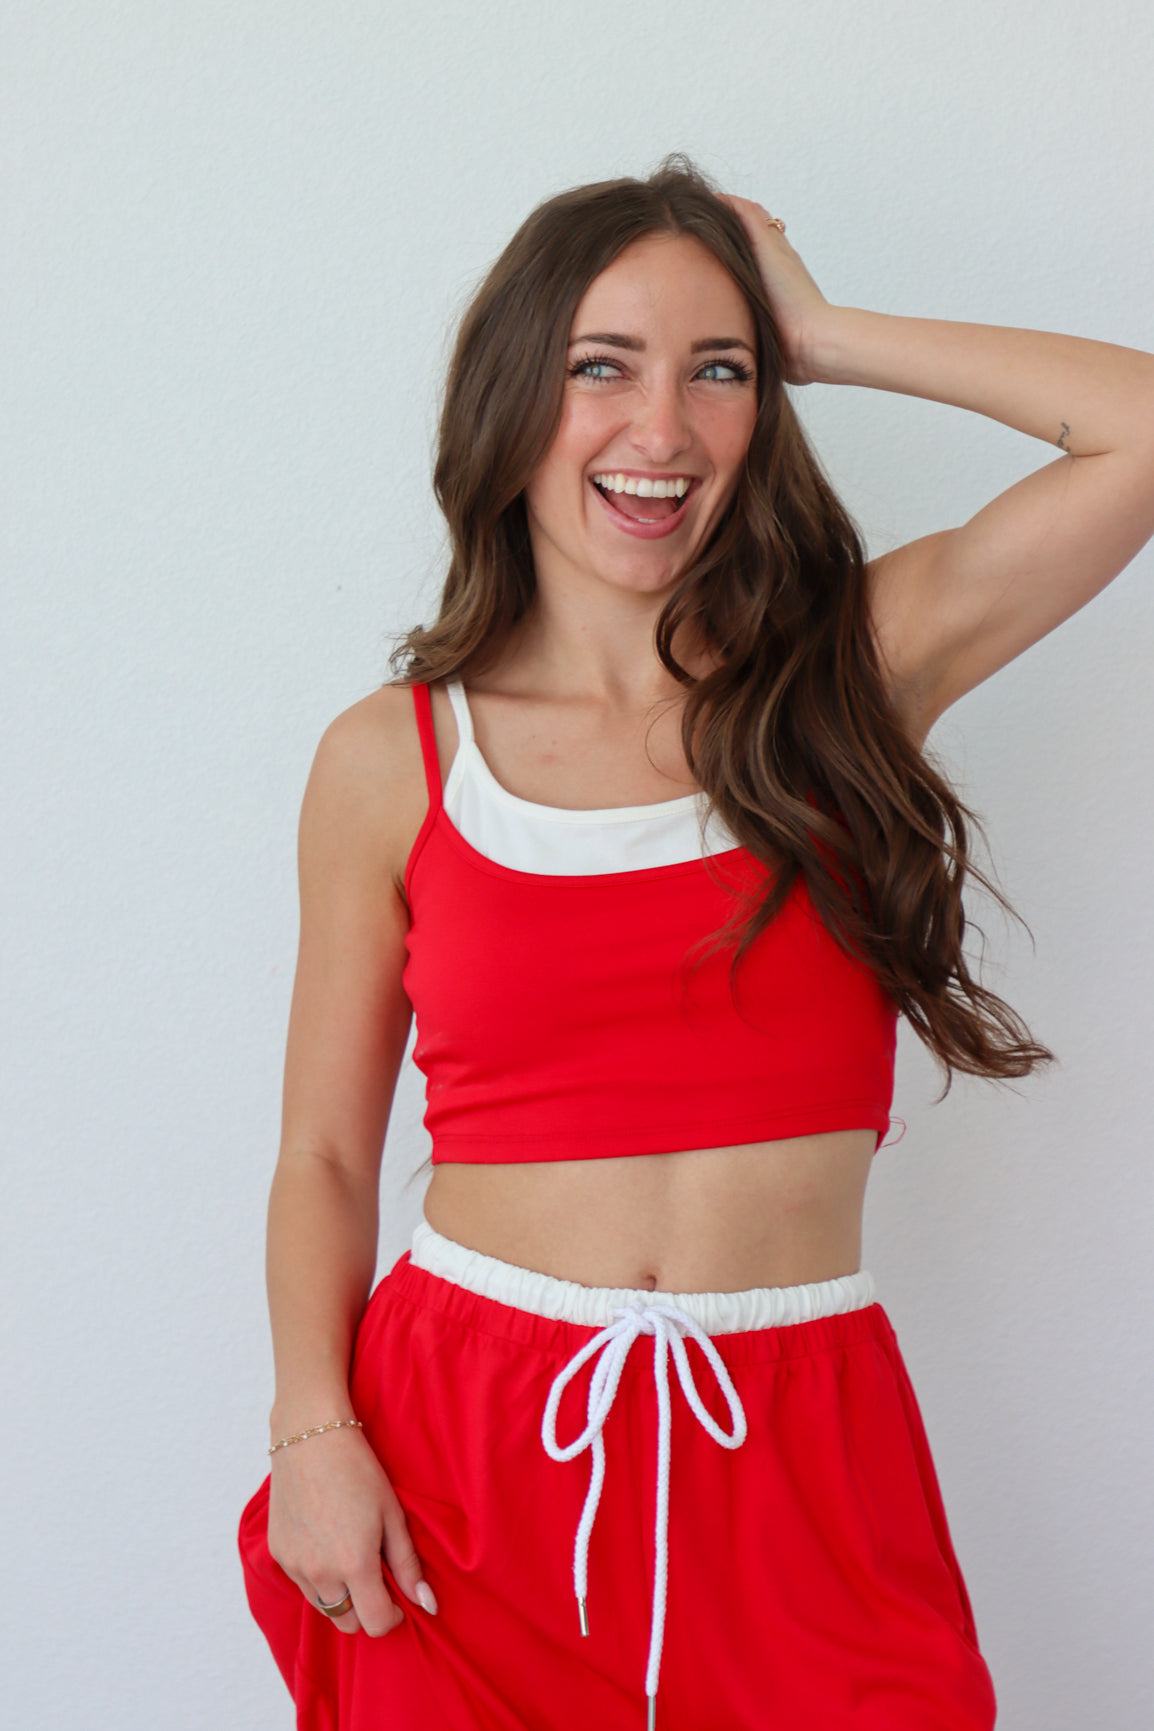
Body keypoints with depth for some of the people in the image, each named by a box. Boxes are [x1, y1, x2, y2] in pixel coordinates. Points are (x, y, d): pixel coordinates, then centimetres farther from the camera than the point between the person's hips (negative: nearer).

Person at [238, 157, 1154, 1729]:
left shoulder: (849, 673, 1)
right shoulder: (391, 761, 1)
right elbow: (324, 1154, 5)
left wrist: (822, 337, -1)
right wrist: (313, 1433, -9)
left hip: (794, 1457, 0)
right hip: (467, 1438, 0)